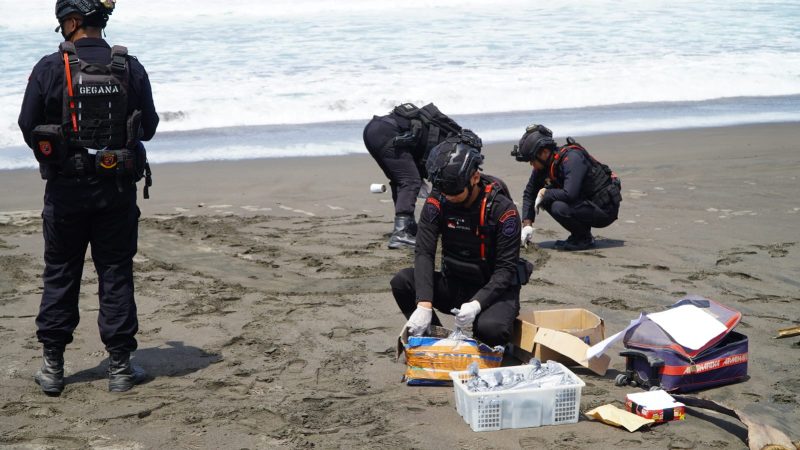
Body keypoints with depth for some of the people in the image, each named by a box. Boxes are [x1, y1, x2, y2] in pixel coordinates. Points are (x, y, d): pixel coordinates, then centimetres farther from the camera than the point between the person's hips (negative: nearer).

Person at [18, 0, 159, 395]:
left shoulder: (49, 69, -9)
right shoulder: (131, 69, -3)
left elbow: (27, 127, -3)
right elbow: (148, 127, 4)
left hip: (65, 189, -1)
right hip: (118, 188, 1)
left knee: (59, 275, 10)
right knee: (116, 275, 8)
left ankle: (52, 367, 14)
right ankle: (120, 366, 10)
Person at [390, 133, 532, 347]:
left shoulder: (503, 209, -19)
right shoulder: (437, 202, -10)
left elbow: (506, 269, -19)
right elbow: (424, 253, -16)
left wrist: (477, 303, -36)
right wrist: (424, 304, -31)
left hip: (493, 289, -4)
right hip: (454, 285, 4)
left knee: (491, 329, -36)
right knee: (402, 281, -22)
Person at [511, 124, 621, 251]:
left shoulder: (572, 158, -25)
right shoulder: (543, 166, 1)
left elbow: (569, 194, -36)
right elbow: (529, 194, 11)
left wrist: (544, 193, -20)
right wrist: (527, 224, 1)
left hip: (605, 209, -9)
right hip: (586, 202, 9)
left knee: (559, 207, -28)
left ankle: (584, 239, -4)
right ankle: (579, 235, 8)